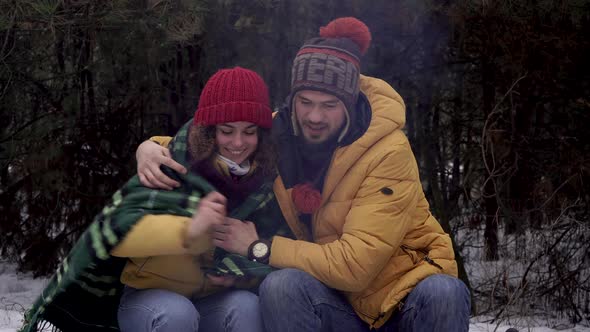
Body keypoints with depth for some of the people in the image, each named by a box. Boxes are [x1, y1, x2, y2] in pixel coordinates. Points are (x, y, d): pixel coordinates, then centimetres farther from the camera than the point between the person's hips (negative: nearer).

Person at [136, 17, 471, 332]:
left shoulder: (389, 152, -20)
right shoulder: (278, 134, -6)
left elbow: (355, 266, -25)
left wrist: (259, 247, -20)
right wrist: (155, 148, -9)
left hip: (409, 292, -3)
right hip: (343, 304, 3)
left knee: (442, 292, -36)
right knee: (282, 285, -29)